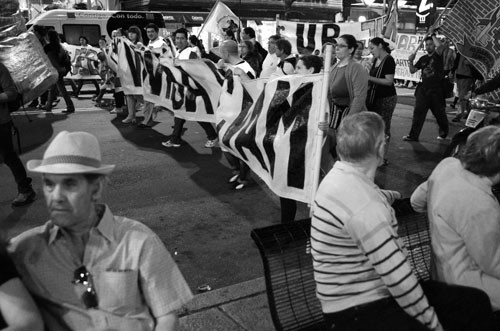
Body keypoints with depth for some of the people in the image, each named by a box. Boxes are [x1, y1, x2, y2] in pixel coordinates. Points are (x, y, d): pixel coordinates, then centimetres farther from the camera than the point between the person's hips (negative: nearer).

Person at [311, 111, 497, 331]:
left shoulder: (340, 174, 4)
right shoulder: (365, 206, -28)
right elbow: (398, 278, -25)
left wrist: (386, 196, 48)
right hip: (357, 310, -10)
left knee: (476, 302, 4)